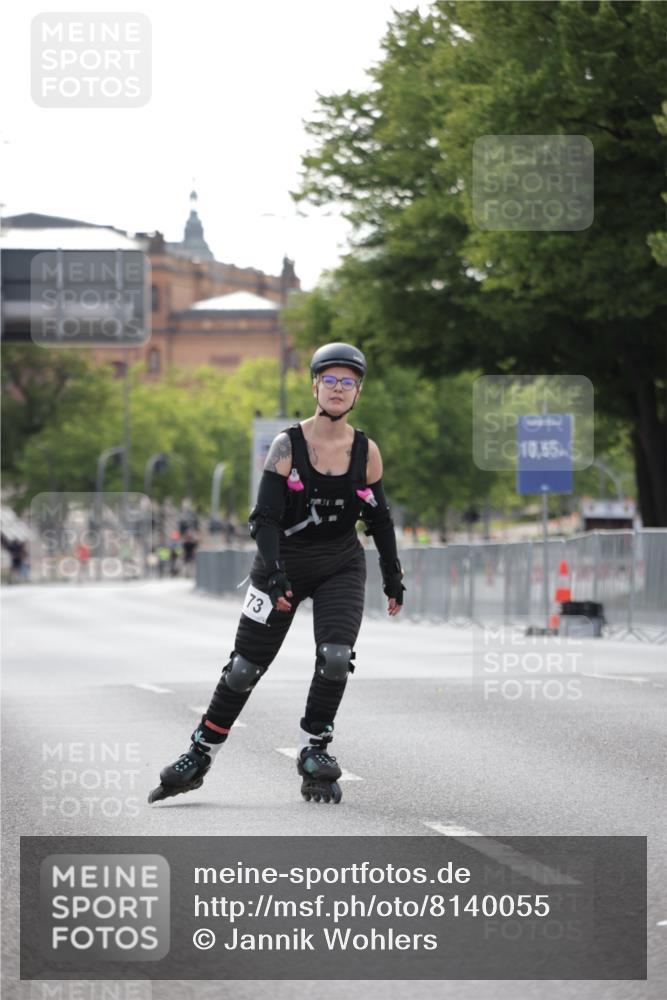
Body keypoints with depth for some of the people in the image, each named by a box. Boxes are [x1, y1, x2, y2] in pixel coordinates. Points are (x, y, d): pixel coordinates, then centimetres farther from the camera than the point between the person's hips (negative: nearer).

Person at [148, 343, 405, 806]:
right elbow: (265, 518, -15)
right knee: (246, 667, 1)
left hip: (341, 567, 1)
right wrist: (274, 575, -27)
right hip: (283, 564, -1)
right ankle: (198, 757, 15)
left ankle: (315, 752, -2)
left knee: (335, 658, -21)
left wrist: (394, 580, 11)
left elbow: (379, 519, 8)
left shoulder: (366, 452, -4)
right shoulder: (288, 446, -12)